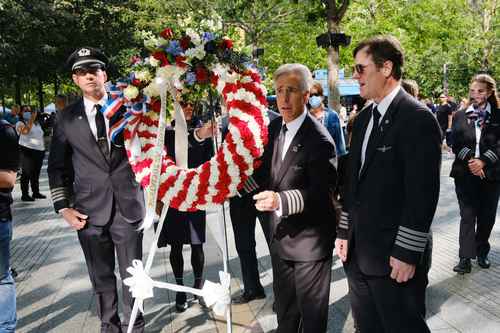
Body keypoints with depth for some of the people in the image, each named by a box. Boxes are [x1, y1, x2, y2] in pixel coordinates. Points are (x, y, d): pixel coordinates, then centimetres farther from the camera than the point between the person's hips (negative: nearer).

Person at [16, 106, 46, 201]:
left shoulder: (37, 123, 19)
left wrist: (43, 148, 18)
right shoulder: (20, 123, -2)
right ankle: (25, 194, -2)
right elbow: (25, 131, -25)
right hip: (27, 150, -6)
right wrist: (31, 119, -25)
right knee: (26, 173, -5)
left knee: (36, 173, 11)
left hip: (39, 150, 6)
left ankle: (36, 192, 19)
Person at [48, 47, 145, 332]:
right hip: (90, 210, 1)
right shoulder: (68, 117, 5)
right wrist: (63, 207, 3)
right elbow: (58, 166, 10)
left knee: (132, 274, 7)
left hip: (128, 206, -1)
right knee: (102, 277, 12)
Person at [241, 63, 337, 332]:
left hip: (309, 239, -7)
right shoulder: (275, 127, 2)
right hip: (280, 234, 7)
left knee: (311, 311, 12)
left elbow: (321, 192, -27)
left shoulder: (319, 140, -22)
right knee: (284, 306, 26)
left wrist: (280, 200, -40)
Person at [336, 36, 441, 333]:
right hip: (358, 252, 7)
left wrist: (407, 254, -17)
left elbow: (423, 193, -17)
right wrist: (344, 231, 13)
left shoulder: (418, 118, -14)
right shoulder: (363, 119, 11)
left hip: (395, 256, -7)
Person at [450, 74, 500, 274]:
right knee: (467, 216, -3)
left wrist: (483, 161, -18)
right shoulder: (460, 116, 7)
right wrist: (470, 160, -16)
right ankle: (465, 258, -2)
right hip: (465, 174, 0)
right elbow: (456, 144, 0)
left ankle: (481, 253, 26)